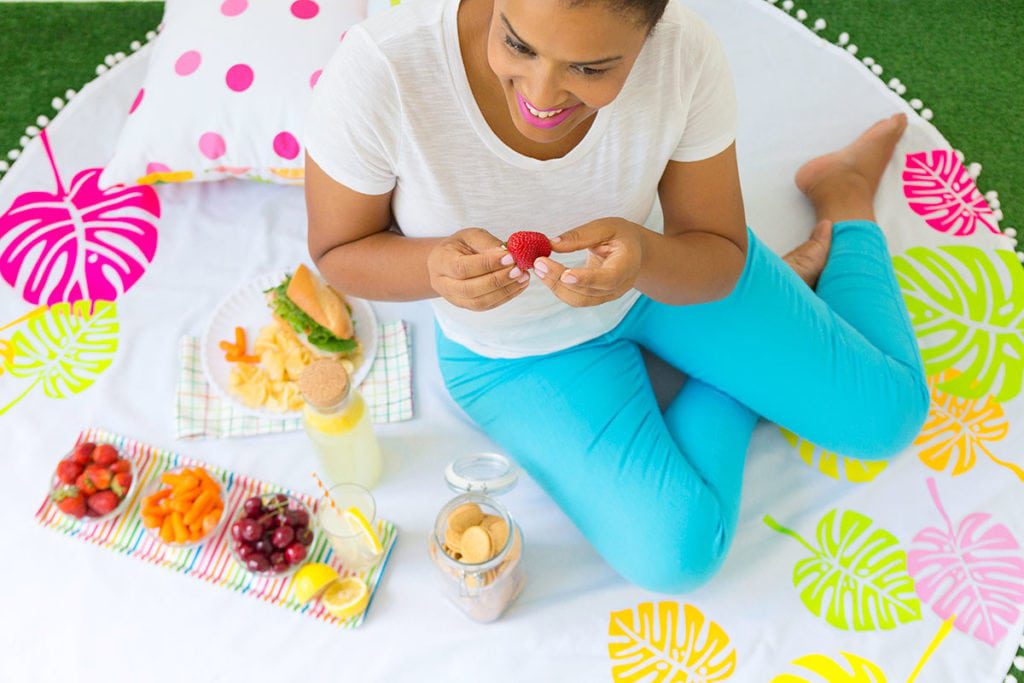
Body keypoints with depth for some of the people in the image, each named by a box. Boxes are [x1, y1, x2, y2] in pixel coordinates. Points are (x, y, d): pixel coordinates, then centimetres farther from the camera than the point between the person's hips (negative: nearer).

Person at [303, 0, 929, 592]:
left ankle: (844, 192, 31)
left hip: (664, 273, 1)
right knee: (675, 554, -13)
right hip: (517, 354, 0)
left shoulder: (686, 55, -28)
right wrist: (438, 266, -39)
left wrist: (643, 255, -40)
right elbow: (337, 252, -17)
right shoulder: (379, 71, -33)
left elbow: (720, 258, -16)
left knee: (888, 416, 3)